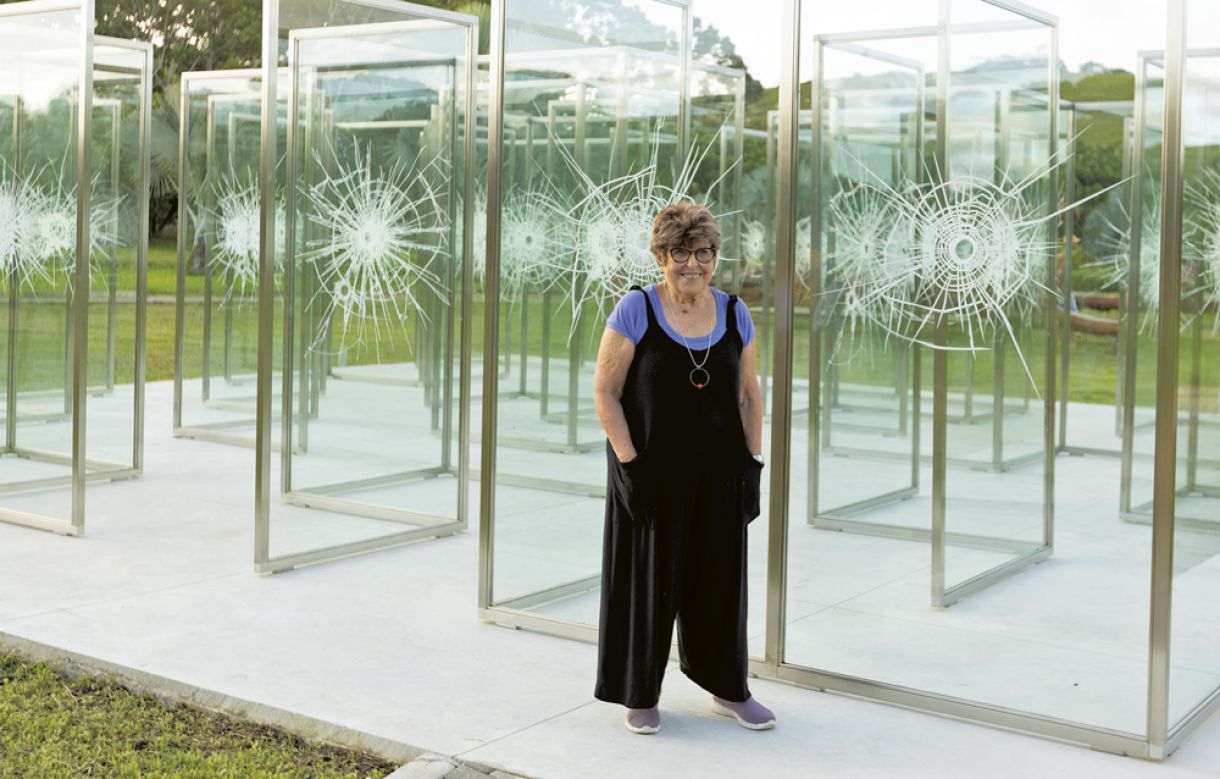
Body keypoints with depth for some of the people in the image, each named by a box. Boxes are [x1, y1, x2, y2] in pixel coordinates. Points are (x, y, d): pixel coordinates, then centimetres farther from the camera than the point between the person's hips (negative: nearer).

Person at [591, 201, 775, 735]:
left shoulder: (733, 314, 4)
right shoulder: (636, 310, -8)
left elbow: (748, 395, 9)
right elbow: (605, 392, -9)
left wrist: (753, 464, 2)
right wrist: (629, 464, -14)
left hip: (718, 472, 4)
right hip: (653, 473, -3)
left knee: (719, 576, 12)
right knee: (648, 576, 6)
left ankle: (728, 690, 28)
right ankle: (641, 695, 22)